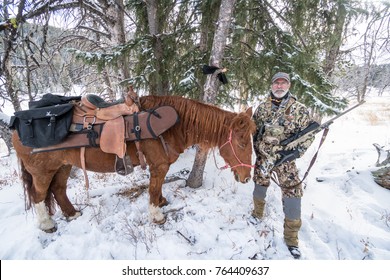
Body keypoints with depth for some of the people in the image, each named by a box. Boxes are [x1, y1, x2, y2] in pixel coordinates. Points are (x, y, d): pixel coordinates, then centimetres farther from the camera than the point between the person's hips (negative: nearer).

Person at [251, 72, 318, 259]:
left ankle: (291, 238, 14)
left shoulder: (299, 109, -6)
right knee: (260, 187, 18)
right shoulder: (262, 107, 3)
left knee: (293, 194, -5)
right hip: (262, 158, 3)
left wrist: (294, 152, -17)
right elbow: (253, 129, 12)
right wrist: (257, 149, 3)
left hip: (285, 161, -2)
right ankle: (258, 214, 48)